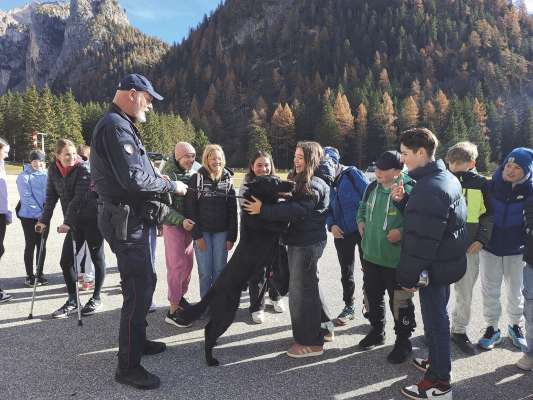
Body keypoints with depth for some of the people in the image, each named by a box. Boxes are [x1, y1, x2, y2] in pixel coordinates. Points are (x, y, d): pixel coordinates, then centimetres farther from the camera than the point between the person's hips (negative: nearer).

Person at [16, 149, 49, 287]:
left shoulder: (47, 175, 5)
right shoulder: (24, 176, -6)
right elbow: (26, 197, -11)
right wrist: (38, 213, -16)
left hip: (43, 216, 3)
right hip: (29, 216, -3)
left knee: (42, 245, 9)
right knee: (30, 245, 3)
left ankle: (39, 273, 20)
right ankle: (29, 275, 13)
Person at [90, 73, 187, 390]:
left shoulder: (124, 126, 19)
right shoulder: (115, 126, -15)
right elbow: (133, 179, -25)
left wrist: (159, 180, 6)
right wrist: (170, 185, -13)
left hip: (137, 219, 11)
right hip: (129, 222, -11)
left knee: (144, 283, 20)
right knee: (138, 289, -7)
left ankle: (138, 340, 36)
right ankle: (128, 366, 4)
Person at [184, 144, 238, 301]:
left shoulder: (227, 179, 5)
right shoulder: (197, 178, -3)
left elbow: (233, 210, 3)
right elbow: (190, 208, -5)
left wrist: (231, 236, -2)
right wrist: (197, 235, -10)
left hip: (221, 232, 2)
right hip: (202, 232, -2)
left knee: (220, 270, 5)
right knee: (205, 272, 1)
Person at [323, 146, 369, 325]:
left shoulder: (352, 173, -9)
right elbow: (328, 210, 10)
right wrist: (331, 225, -8)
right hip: (342, 234, 5)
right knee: (346, 272, 14)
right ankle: (349, 307, 30)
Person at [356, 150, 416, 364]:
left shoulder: (408, 190, -18)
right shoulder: (372, 187, 5)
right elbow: (363, 207, 24)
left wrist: (402, 231, -26)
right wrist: (361, 221, 8)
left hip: (396, 260, -7)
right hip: (371, 256, 7)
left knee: (399, 302, 6)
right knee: (372, 296, 21)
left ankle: (403, 341, 27)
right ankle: (377, 331, 42)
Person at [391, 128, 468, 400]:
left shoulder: (429, 188, -24)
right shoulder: (446, 178, 9)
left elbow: (421, 239, -25)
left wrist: (409, 275, -19)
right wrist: (402, 201, -2)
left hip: (433, 266, -10)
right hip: (447, 261, 10)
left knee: (435, 319, 2)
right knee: (438, 315, 23)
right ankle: (437, 362, 40)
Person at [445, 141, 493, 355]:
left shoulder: (481, 184, 0)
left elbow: (488, 215, 6)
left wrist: (481, 239, -5)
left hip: (469, 248, 1)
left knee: (465, 293, 11)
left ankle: (459, 330, 27)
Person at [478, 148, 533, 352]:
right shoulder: (492, 185, -5)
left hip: (516, 250, 0)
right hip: (490, 247, 1)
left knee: (515, 291, 13)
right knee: (490, 290, 7)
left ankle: (515, 325, 35)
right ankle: (492, 328, 22)